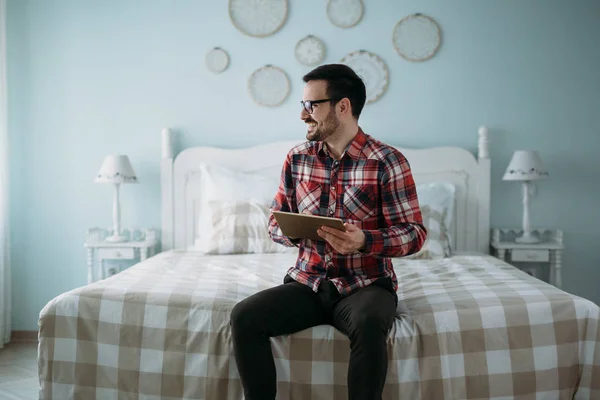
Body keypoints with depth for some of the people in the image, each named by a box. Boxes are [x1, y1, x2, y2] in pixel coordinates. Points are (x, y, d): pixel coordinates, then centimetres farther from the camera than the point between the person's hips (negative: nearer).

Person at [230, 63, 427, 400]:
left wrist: (365, 241, -27)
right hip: (308, 283, 4)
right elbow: (276, 223, 13)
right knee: (244, 316, -19)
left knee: (369, 324, -36)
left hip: (365, 284, -3)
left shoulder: (387, 161, -7)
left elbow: (415, 233, -8)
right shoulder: (297, 159, 6)